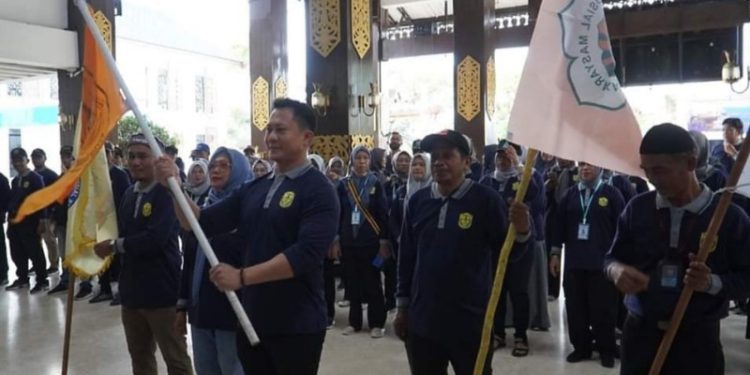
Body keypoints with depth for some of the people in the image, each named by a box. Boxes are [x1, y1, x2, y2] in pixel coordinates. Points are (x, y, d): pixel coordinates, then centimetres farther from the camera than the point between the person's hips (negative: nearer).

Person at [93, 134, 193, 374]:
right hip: (132, 289, 8)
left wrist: (114, 246, -14)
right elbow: (122, 231, 10)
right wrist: (104, 243, -10)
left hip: (161, 291, -8)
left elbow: (156, 238, -24)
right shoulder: (129, 194, 11)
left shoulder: (167, 192, -14)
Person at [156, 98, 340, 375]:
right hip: (252, 320, 6)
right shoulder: (253, 189, 8)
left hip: (296, 325, -6)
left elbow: (306, 255, -23)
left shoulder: (318, 191, -12)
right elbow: (202, 224, 8)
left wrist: (242, 276, -24)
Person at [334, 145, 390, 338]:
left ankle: (376, 323, 13)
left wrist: (384, 241, -6)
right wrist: (336, 239, 2)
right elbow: (338, 213, 5)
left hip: (370, 241, -2)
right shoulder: (344, 184, 4)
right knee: (352, 282, 10)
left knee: (372, 283, 3)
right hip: (348, 241, 2)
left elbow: (383, 214, -2)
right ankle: (354, 322, 21)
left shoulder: (376, 184, -1)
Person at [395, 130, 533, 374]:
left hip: (470, 321, -3)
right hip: (422, 320, 4)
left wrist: (522, 232, -28)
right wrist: (402, 305, 10)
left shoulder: (486, 199, -8)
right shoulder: (417, 201, 2)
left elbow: (506, 253, -7)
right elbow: (406, 257, 9)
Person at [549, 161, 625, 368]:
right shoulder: (571, 194, 9)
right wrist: (555, 253, 7)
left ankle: (606, 350, 18)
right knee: (575, 308, 8)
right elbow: (559, 224, 10)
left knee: (603, 309, 2)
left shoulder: (611, 193, -1)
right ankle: (581, 347, 22)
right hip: (574, 262, 4)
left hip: (603, 263, -3)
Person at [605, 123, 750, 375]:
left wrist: (712, 283, -20)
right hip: (640, 331, 2)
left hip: (696, 338, -2)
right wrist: (616, 270, -15)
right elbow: (612, 257, 7)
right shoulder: (637, 208, 1)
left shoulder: (730, 216, -6)